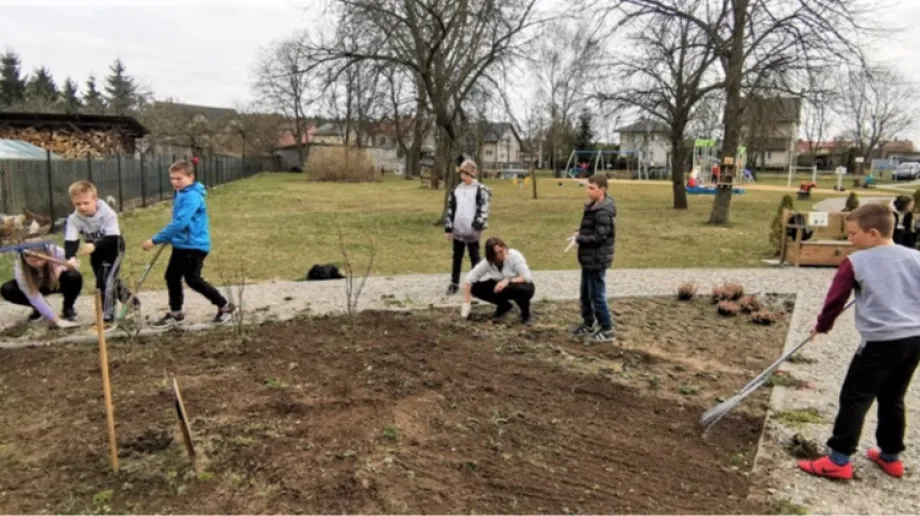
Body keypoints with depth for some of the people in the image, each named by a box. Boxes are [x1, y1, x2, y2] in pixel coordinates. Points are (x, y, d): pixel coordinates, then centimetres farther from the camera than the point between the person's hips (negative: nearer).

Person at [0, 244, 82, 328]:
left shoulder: (56, 252, -33)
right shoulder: (20, 268, -31)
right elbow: (34, 297, -30)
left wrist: (61, 268, -36)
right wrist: (56, 320, -35)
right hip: (36, 287, 1)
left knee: (74, 276, -32)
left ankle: (68, 309, -5)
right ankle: (38, 309, 3)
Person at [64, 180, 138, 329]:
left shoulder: (108, 213, -32)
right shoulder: (74, 219, -24)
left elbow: (112, 239, -38)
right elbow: (70, 241, -33)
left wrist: (94, 246, -54)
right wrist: (71, 257, -53)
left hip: (113, 248, -5)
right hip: (96, 251, 5)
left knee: (107, 280, -15)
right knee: (103, 281, 16)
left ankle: (107, 317, -8)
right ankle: (132, 302, 37)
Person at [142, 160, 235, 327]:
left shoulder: (192, 196, -21)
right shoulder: (181, 194, 9)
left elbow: (179, 223, -28)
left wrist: (155, 240, -26)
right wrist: (169, 238, 13)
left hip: (195, 246, -10)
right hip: (181, 245, 10)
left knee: (193, 280, -4)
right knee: (172, 277, 13)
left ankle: (225, 306, 10)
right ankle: (175, 313, 26)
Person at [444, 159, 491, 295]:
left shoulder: (481, 190, -5)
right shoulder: (456, 190, 9)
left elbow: (483, 210, -10)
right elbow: (450, 210, 10)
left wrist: (478, 226, -18)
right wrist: (448, 228, 6)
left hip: (472, 231, -4)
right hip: (458, 230, 4)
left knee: (474, 258, 6)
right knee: (457, 257, 12)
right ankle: (454, 284, 21)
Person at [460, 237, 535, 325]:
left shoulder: (515, 256, -28)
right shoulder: (487, 262, -19)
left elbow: (527, 277, -31)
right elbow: (469, 279, -20)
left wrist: (508, 281, -44)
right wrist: (466, 304, -26)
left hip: (522, 286, -4)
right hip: (503, 287, 4)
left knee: (525, 290, -40)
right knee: (475, 288, -15)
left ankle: (526, 314, -7)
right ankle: (504, 306, 6)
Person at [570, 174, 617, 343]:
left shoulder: (603, 212, -22)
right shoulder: (594, 206, 9)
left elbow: (599, 237, -25)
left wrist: (579, 239, -16)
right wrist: (580, 232, 3)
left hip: (597, 260, -10)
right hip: (589, 259, 10)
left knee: (597, 296, -1)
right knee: (585, 294, 19)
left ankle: (607, 330, 11)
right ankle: (588, 325, 33)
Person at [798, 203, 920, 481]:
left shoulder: (855, 262, -8)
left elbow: (835, 299, -2)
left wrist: (822, 325, 13)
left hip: (880, 341, -6)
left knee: (854, 398, 0)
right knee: (892, 399, 20)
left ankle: (839, 460, 1)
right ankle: (891, 456, 30)